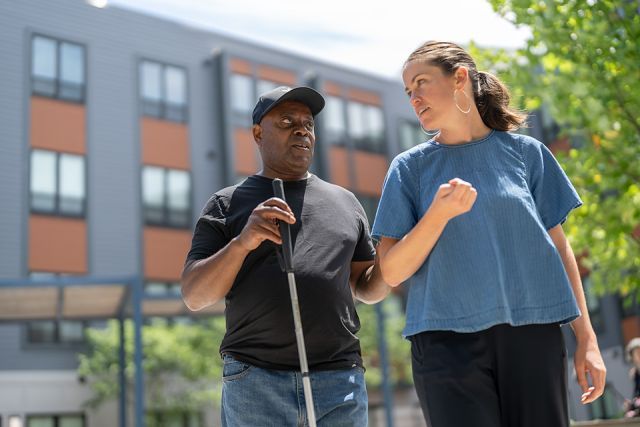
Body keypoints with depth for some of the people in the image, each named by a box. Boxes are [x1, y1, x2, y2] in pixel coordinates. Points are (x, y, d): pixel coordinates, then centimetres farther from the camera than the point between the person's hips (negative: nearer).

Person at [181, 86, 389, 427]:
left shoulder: (344, 201, 16)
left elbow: (366, 288, 18)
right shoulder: (227, 204, 7)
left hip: (339, 382, 3)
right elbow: (194, 295, -1)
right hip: (254, 382, -2)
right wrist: (242, 242, -17)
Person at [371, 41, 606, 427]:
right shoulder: (410, 167, 6)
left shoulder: (526, 152, 8)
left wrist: (586, 338, 6)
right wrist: (439, 213, -15)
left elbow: (558, 245, 10)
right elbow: (392, 272, 1)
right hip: (448, 340, -1)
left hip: (532, 334, 1)